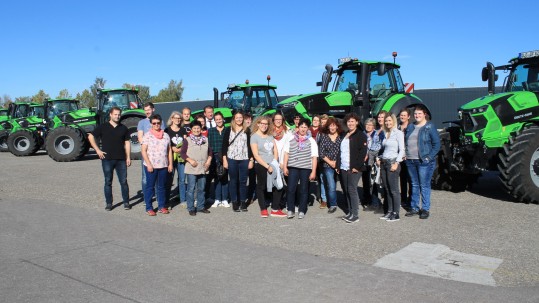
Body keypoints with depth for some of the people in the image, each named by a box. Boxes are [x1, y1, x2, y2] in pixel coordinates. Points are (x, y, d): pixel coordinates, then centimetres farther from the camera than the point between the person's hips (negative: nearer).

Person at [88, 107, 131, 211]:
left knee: (123, 181, 2)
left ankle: (126, 202, 12)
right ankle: (108, 203, 15)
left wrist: (128, 157, 2)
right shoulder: (103, 127, 2)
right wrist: (97, 150, -2)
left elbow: (127, 143, 8)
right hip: (107, 159, -1)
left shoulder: (123, 128, 8)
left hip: (121, 159, 1)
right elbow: (90, 137, 5)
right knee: (108, 182, 6)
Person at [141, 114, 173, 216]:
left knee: (162, 186, 10)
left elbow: (169, 151, 12)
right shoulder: (147, 135, -1)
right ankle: (149, 208, 8)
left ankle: (161, 206, 18)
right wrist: (149, 164, -13)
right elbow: (143, 150, -5)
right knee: (150, 186, 2)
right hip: (151, 166, -3)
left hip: (163, 166, 3)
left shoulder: (166, 135, 10)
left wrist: (170, 164, 6)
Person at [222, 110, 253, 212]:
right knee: (233, 181, 5)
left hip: (244, 159, 1)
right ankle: (234, 202, 13)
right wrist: (224, 159, -3)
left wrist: (251, 160, 3)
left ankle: (243, 202, 14)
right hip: (231, 159, -1)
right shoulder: (228, 130, 4)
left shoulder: (246, 130, 8)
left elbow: (249, 145, 8)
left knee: (243, 181, 4)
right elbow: (224, 145, 2)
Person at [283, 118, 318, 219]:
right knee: (290, 189, -1)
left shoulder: (311, 141, 1)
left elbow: (314, 157, -1)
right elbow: (286, 153, 9)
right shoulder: (291, 139, 6)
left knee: (303, 190, 7)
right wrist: (285, 167, 4)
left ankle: (302, 211, 18)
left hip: (306, 168, -1)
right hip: (293, 167, 1)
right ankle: (290, 210, 10)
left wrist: (313, 172, -6)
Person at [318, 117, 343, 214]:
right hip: (327, 165, 0)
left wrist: (337, 162, -7)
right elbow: (321, 153, 1)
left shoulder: (341, 137, 1)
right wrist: (330, 162, -6)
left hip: (339, 165, 1)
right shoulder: (324, 137, 2)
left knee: (332, 186, 6)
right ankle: (333, 205, 7)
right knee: (331, 186, -9)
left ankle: (332, 203, 22)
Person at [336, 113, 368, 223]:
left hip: (354, 168, -7)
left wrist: (357, 167, -17)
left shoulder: (361, 135, -2)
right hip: (343, 168, 7)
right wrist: (338, 165, 11)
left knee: (352, 190, -8)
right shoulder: (344, 136, 19)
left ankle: (355, 215, -1)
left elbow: (363, 152, -11)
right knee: (346, 191, 7)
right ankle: (350, 212, 16)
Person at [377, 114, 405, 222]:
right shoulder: (385, 134, 16)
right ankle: (389, 211, 16)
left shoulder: (398, 133, -5)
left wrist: (396, 163, -17)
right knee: (387, 189, 9)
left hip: (392, 163, -7)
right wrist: (379, 158, 9)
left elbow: (402, 150, -11)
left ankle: (396, 214, 0)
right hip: (383, 163, 7)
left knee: (394, 190, -5)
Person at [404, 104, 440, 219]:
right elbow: (405, 142, 21)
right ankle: (414, 208, 21)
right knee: (414, 185, 13)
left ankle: (425, 209, 6)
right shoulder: (410, 127, 14)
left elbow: (437, 144, -6)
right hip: (410, 161, 6)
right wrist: (405, 154, 8)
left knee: (424, 186, -2)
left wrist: (429, 157, -14)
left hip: (424, 161, -6)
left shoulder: (430, 126, -4)